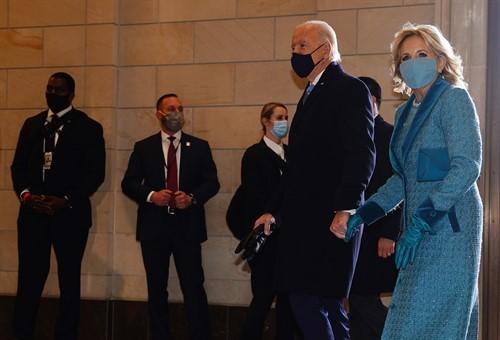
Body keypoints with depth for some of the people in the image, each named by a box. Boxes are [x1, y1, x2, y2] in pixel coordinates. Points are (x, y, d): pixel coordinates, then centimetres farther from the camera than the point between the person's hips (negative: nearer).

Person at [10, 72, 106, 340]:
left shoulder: (88, 127, 2)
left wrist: (66, 201, -15)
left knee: (69, 280, 6)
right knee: (29, 279, -1)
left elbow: (95, 172, -5)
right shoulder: (32, 124, 15)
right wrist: (25, 194, -7)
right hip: (32, 211, 3)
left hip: (70, 214, -3)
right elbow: (18, 165, 12)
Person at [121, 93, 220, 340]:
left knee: (194, 287, -5)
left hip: (188, 226, -1)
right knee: (156, 289, 7)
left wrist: (192, 197, -13)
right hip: (154, 226, 1)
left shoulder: (199, 147, 8)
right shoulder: (143, 148, 8)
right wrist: (151, 195, -13)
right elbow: (128, 183, 4)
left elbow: (212, 182, 4)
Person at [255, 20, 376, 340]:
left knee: (308, 301, -12)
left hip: (330, 218, -9)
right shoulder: (312, 94, 21)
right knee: (326, 302, 10)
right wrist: (275, 210, 19)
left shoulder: (350, 89, -7)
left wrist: (346, 209, -24)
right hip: (305, 218, 9)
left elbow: (362, 154, -17)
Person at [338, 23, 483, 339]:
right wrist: (363, 214, 9)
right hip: (421, 227, 8)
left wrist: (420, 222, -21)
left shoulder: (454, 99, -7)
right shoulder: (406, 112, 17)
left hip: (449, 223, -8)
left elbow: (467, 166, -16)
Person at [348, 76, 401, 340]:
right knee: (359, 300, 9)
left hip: (378, 237, -8)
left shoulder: (389, 136, -9)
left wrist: (388, 234, -19)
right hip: (358, 235, 8)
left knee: (363, 299, -9)